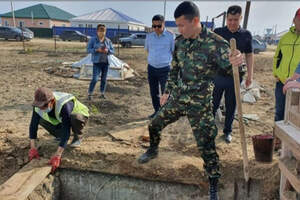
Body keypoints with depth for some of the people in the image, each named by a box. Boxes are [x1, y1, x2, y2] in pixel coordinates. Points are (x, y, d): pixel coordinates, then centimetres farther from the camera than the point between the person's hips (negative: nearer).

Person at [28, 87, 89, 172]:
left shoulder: (64, 105, -42)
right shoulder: (39, 106, -24)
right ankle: (60, 136, 7)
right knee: (41, 119, -17)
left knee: (75, 118, -41)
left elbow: (66, 131, -44)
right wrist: (33, 148, -24)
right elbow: (33, 125, -18)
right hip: (61, 120, 6)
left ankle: (76, 136, -8)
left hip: (79, 117, -6)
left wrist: (57, 155, -47)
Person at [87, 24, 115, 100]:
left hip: (105, 62, 4)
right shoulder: (93, 40, -1)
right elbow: (88, 49, -4)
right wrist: (97, 50, -18)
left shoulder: (108, 40, 8)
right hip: (97, 62, -4)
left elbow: (113, 51, 10)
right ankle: (89, 94, 1)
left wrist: (107, 51, -12)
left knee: (104, 79, 8)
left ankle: (102, 94, 20)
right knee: (95, 79, -10)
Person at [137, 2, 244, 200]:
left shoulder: (216, 43, -18)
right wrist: (167, 92, 17)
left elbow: (230, 68, -20)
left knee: (206, 145, 0)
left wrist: (237, 62, -44)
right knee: (154, 125, 18)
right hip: (177, 98, 6)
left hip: (200, 104, -6)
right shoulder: (180, 41, 1)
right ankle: (153, 150, 50)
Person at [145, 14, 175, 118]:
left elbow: (174, 52, 1)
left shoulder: (171, 36, -7)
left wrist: (165, 59, 5)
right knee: (153, 92, 13)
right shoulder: (149, 36, 4)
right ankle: (157, 111, 28)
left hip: (164, 69, -4)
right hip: (151, 68, 4)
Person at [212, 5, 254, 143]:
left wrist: (250, 74, 5)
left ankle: (227, 131, 26)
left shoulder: (246, 35, 2)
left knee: (231, 106, 11)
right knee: (213, 105, 7)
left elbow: (249, 55, 9)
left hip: (235, 77, 1)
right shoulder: (218, 32, -2)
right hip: (217, 75, -1)